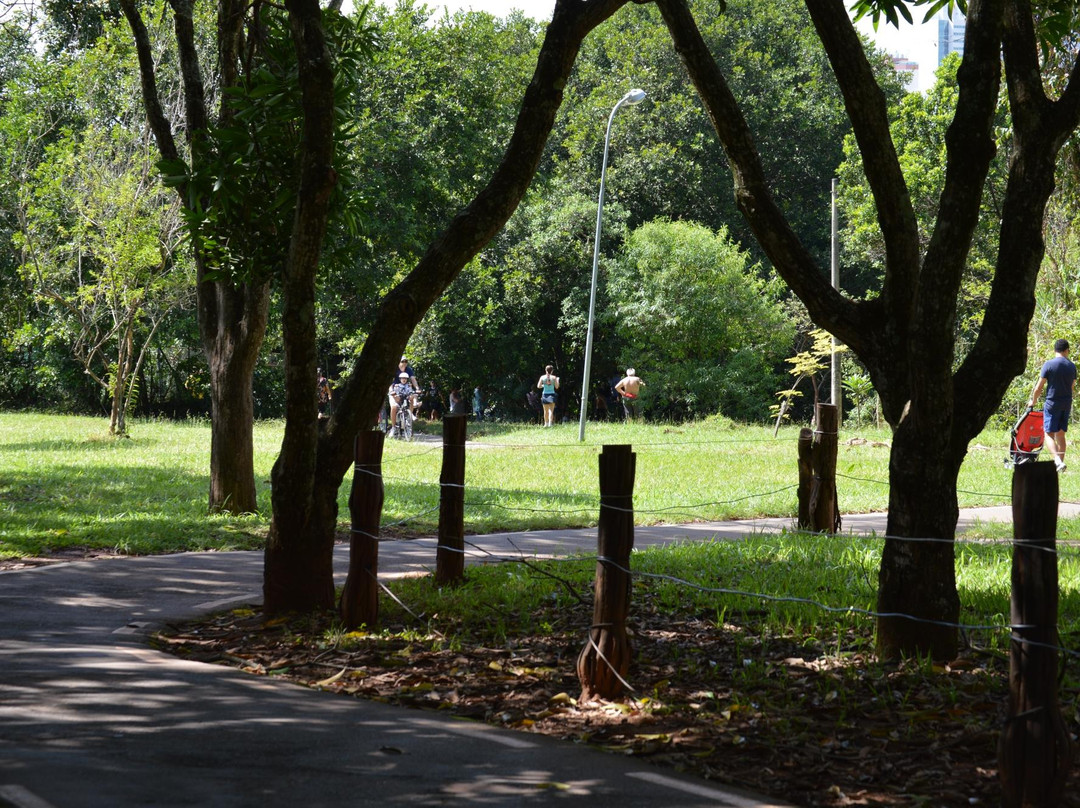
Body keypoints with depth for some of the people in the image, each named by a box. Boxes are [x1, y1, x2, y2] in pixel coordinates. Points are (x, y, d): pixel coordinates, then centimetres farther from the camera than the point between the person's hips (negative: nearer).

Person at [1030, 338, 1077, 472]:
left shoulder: (1049, 364, -10)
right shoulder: (1072, 366, 4)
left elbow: (1039, 387, -7)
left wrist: (1033, 401, 10)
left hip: (1052, 404, -5)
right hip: (1067, 404, 5)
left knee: (1049, 434, -3)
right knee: (1060, 435, 14)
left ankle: (1058, 461, -22)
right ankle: (1060, 462, 15)